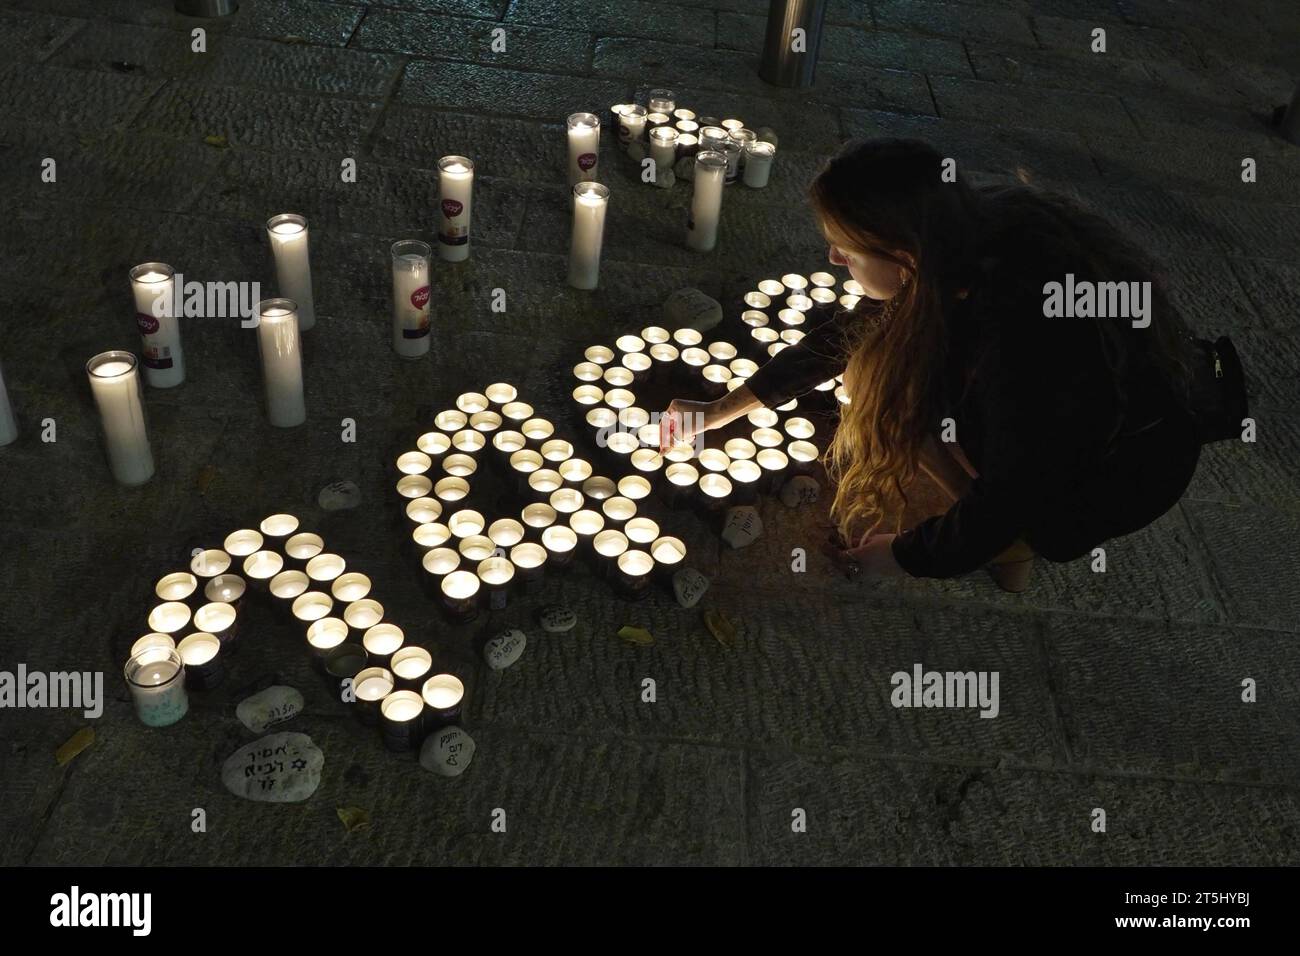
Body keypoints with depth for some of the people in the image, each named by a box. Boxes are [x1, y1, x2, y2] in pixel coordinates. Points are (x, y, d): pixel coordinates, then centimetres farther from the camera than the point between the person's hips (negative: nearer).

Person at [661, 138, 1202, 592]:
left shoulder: (1021, 332, -39)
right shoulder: (968, 236, -17)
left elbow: (1009, 491, -26)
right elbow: (848, 334, -1)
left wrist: (906, 556, -9)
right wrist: (723, 409, 5)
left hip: (1127, 468, -7)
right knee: (875, 365, -3)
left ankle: (1010, 548, 5)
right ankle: (1004, 534, 9)